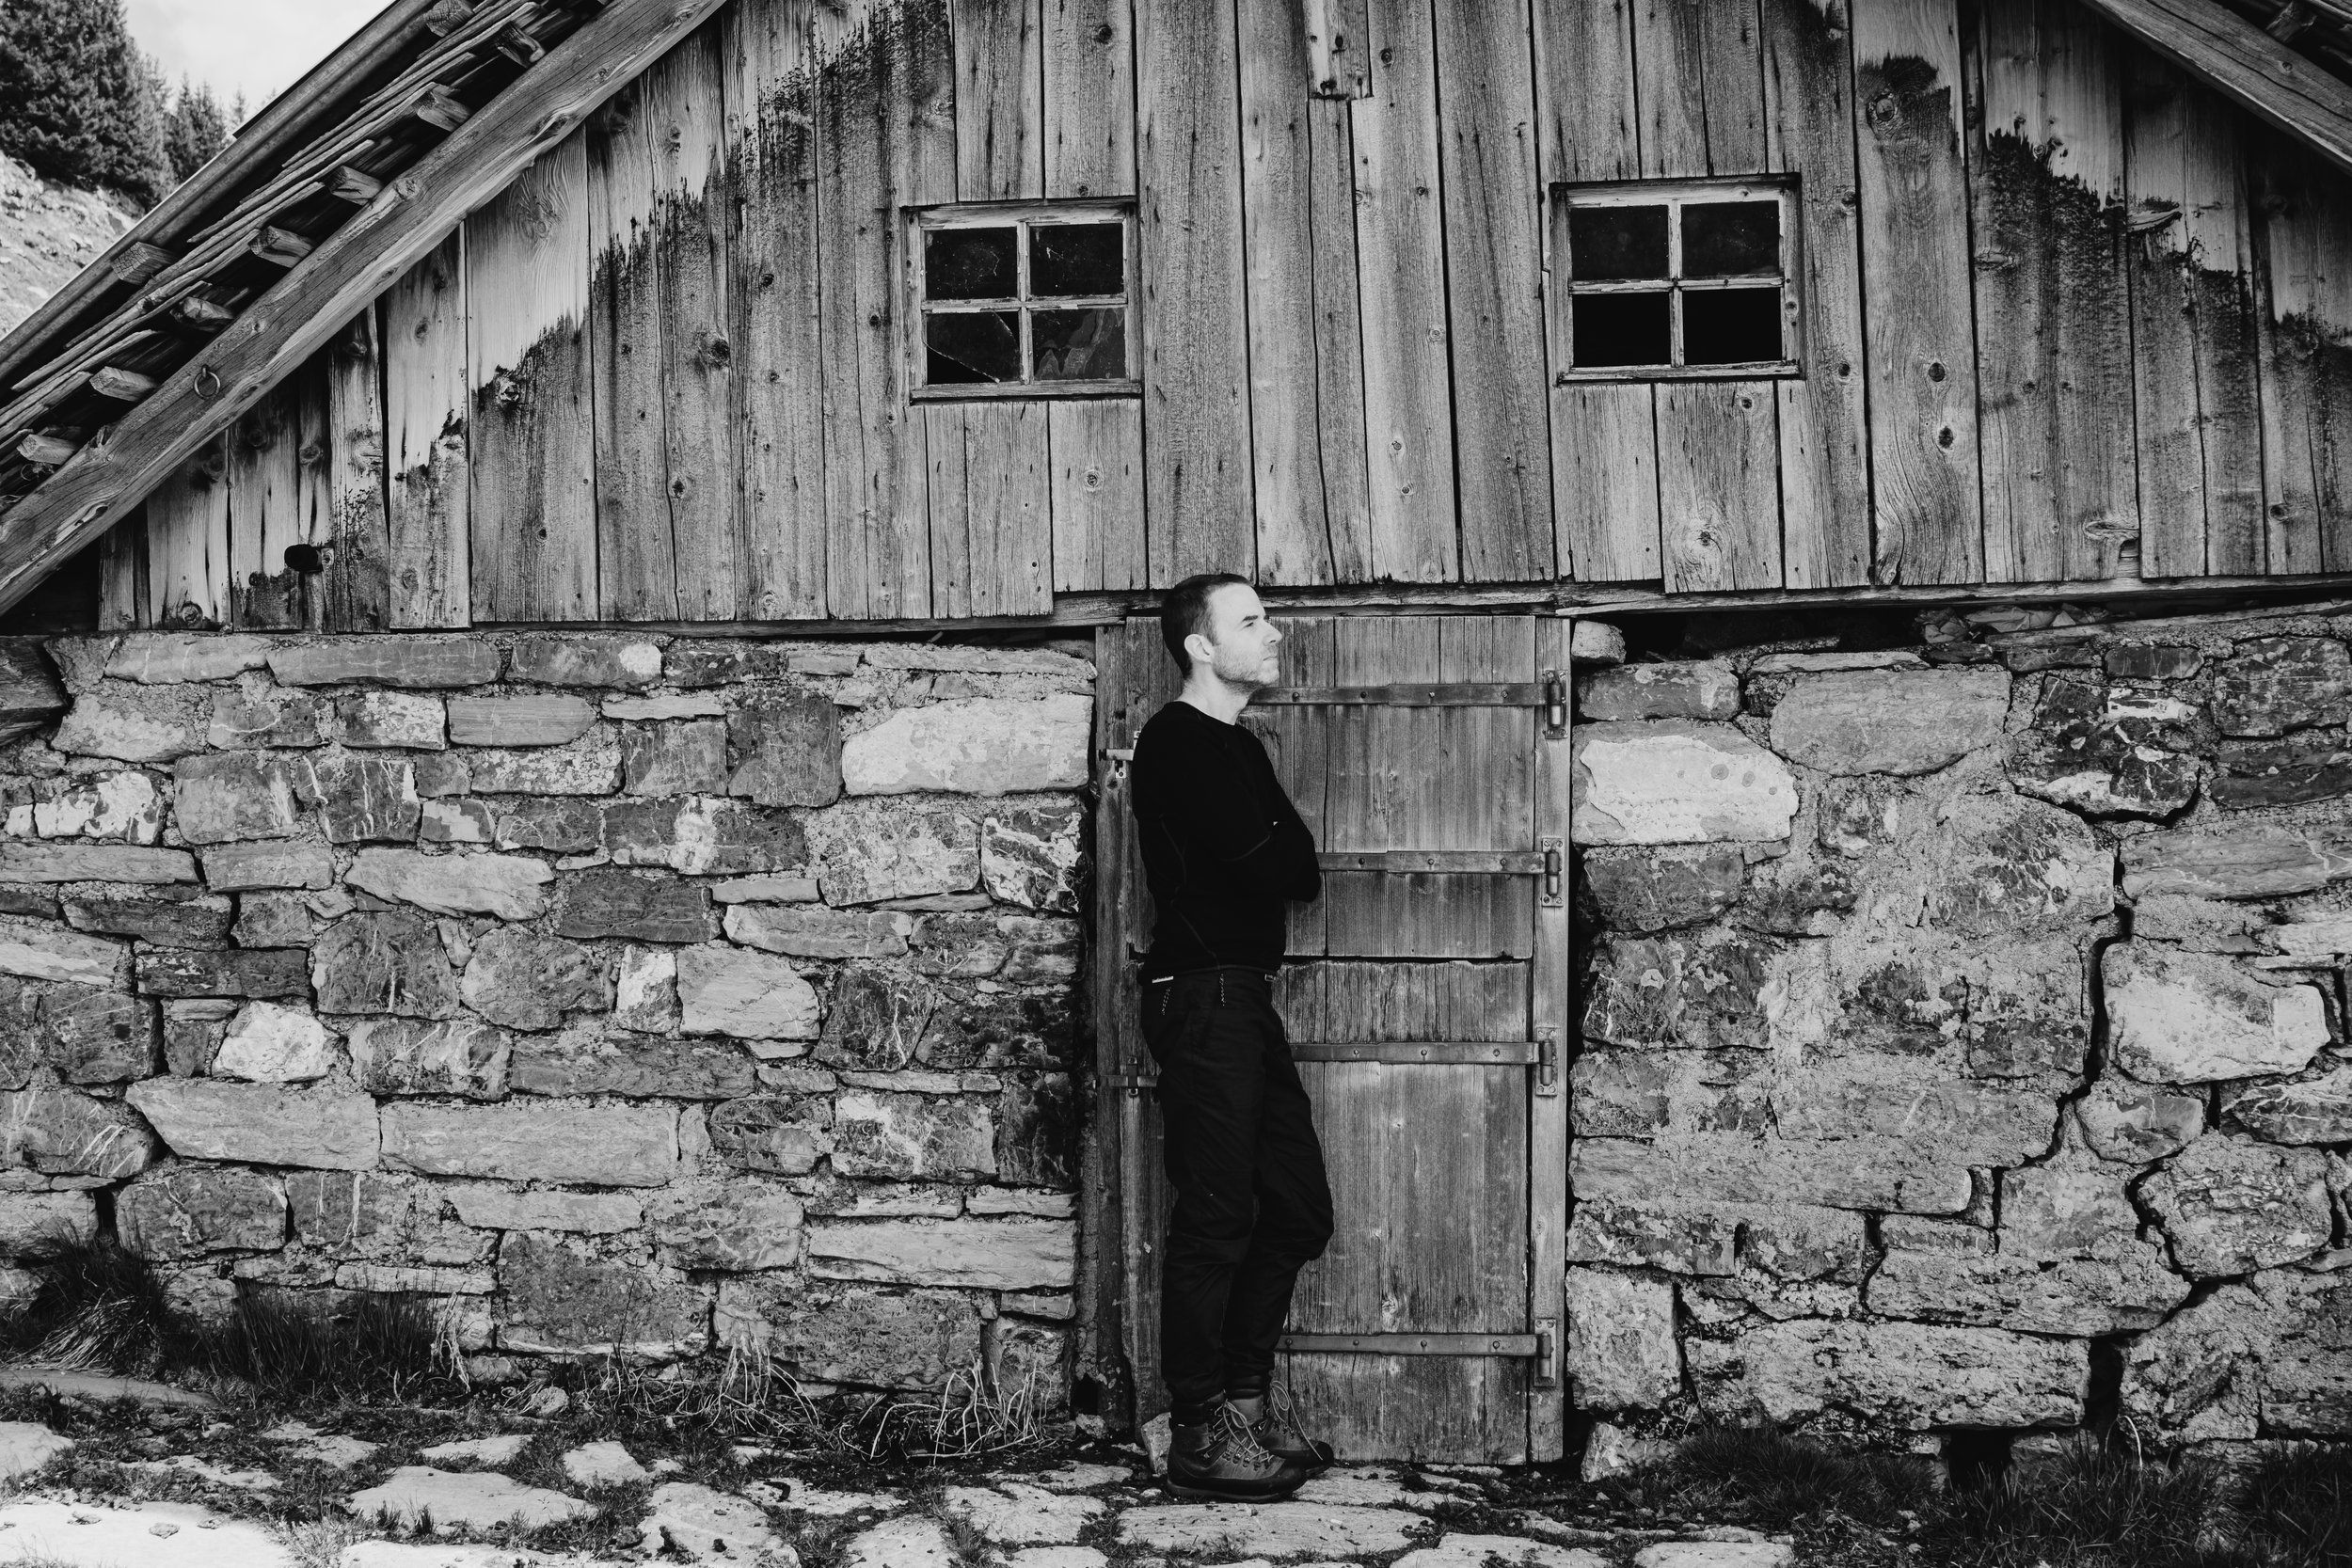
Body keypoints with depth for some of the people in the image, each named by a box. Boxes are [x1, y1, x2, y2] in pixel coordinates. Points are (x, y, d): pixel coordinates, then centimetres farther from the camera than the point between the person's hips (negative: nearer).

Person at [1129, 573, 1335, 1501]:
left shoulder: (1238, 748, 21)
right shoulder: (1177, 743, -11)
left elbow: (1298, 872, 13)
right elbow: (1284, 872, -16)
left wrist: (1276, 864, -6)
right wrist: (1282, 862, 3)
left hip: (1245, 997, 10)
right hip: (1201, 996, -10)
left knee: (1296, 1209, 13)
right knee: (1216, 1216, -7)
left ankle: (1247, 1397, 22)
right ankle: (1201, 1434, 0)